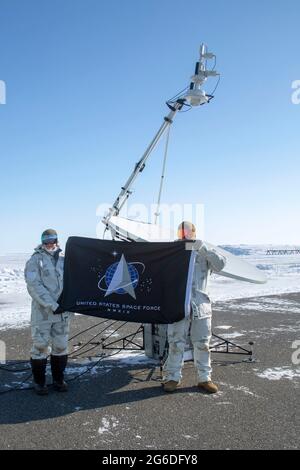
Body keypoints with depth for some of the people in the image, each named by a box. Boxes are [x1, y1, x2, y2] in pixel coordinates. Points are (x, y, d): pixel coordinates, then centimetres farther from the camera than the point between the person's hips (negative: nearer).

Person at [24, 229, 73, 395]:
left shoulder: (64, 260, 9)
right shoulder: (35, 261, -3)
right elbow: (34, 286, -12)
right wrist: (52, 305, -18)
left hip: (63, 312, 4)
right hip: (42, 312, -4)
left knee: (61, 346, 11)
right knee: (40, 346, 3)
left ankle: (58, 379, 26)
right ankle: (39, 382, 20)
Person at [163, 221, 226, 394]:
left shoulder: (204, 255, 6)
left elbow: (220, 264, -10)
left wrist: (204, 249, -18)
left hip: (201, 306, 1)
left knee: (202, 344, 9)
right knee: (176, 343, 4)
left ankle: (205, 378, 22)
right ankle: (173, 377, 17)